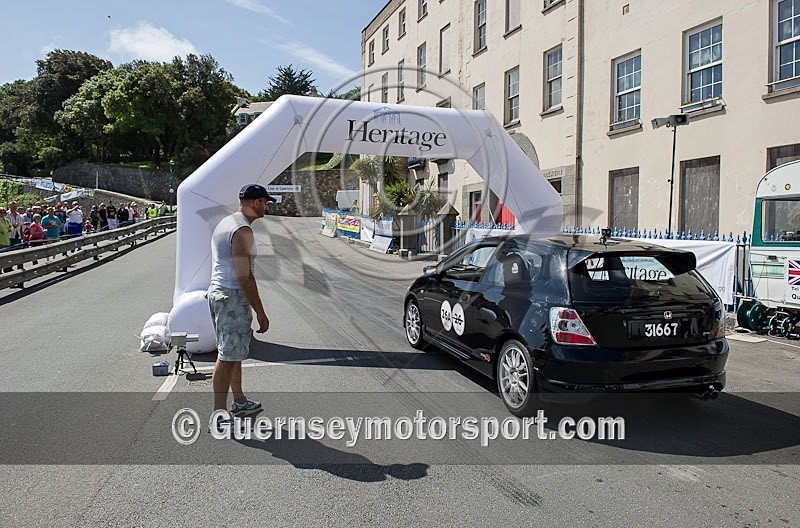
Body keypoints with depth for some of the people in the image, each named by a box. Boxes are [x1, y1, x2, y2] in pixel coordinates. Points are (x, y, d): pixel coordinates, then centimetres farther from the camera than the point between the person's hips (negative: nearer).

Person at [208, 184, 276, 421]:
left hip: (217, 291, 10)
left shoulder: (224, 223, 14)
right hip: (233, 297, -10)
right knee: (228, 356, -4)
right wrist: (260, 313, -17)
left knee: (233, 352, 20)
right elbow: (244, 277, -21)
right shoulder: (242, 230, -18)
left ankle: (239, 401, 34)